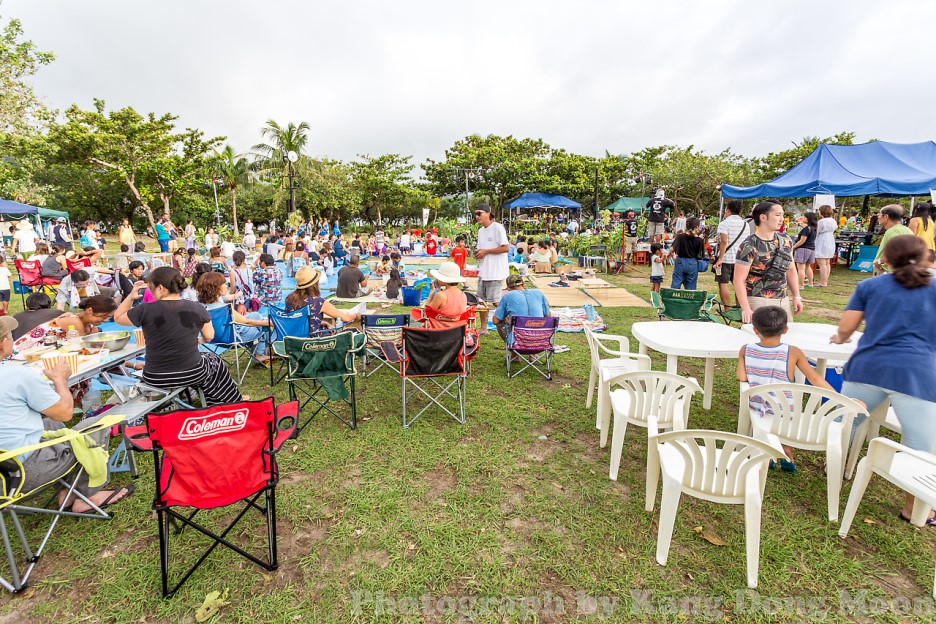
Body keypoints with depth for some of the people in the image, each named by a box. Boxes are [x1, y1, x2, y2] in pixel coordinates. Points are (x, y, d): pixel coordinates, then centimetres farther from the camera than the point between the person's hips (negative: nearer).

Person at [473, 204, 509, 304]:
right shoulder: (480, 231, 16)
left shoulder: (497, 227, -10)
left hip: (495, 272, -8)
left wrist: (486, 251, -15)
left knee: (494, 301, -5)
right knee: (480, 299, 12)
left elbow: (506, 248, -17)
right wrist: (478, 254, -1)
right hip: (483, 272, 9)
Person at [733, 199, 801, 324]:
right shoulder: (749, 246, -14)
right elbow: (739, 280, -17)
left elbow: (791, 270, 19)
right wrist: (746, 309, -22)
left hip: (783, 301, 7)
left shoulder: (786, 242, 8)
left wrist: (797, 297, 13)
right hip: (758, 302, -7)